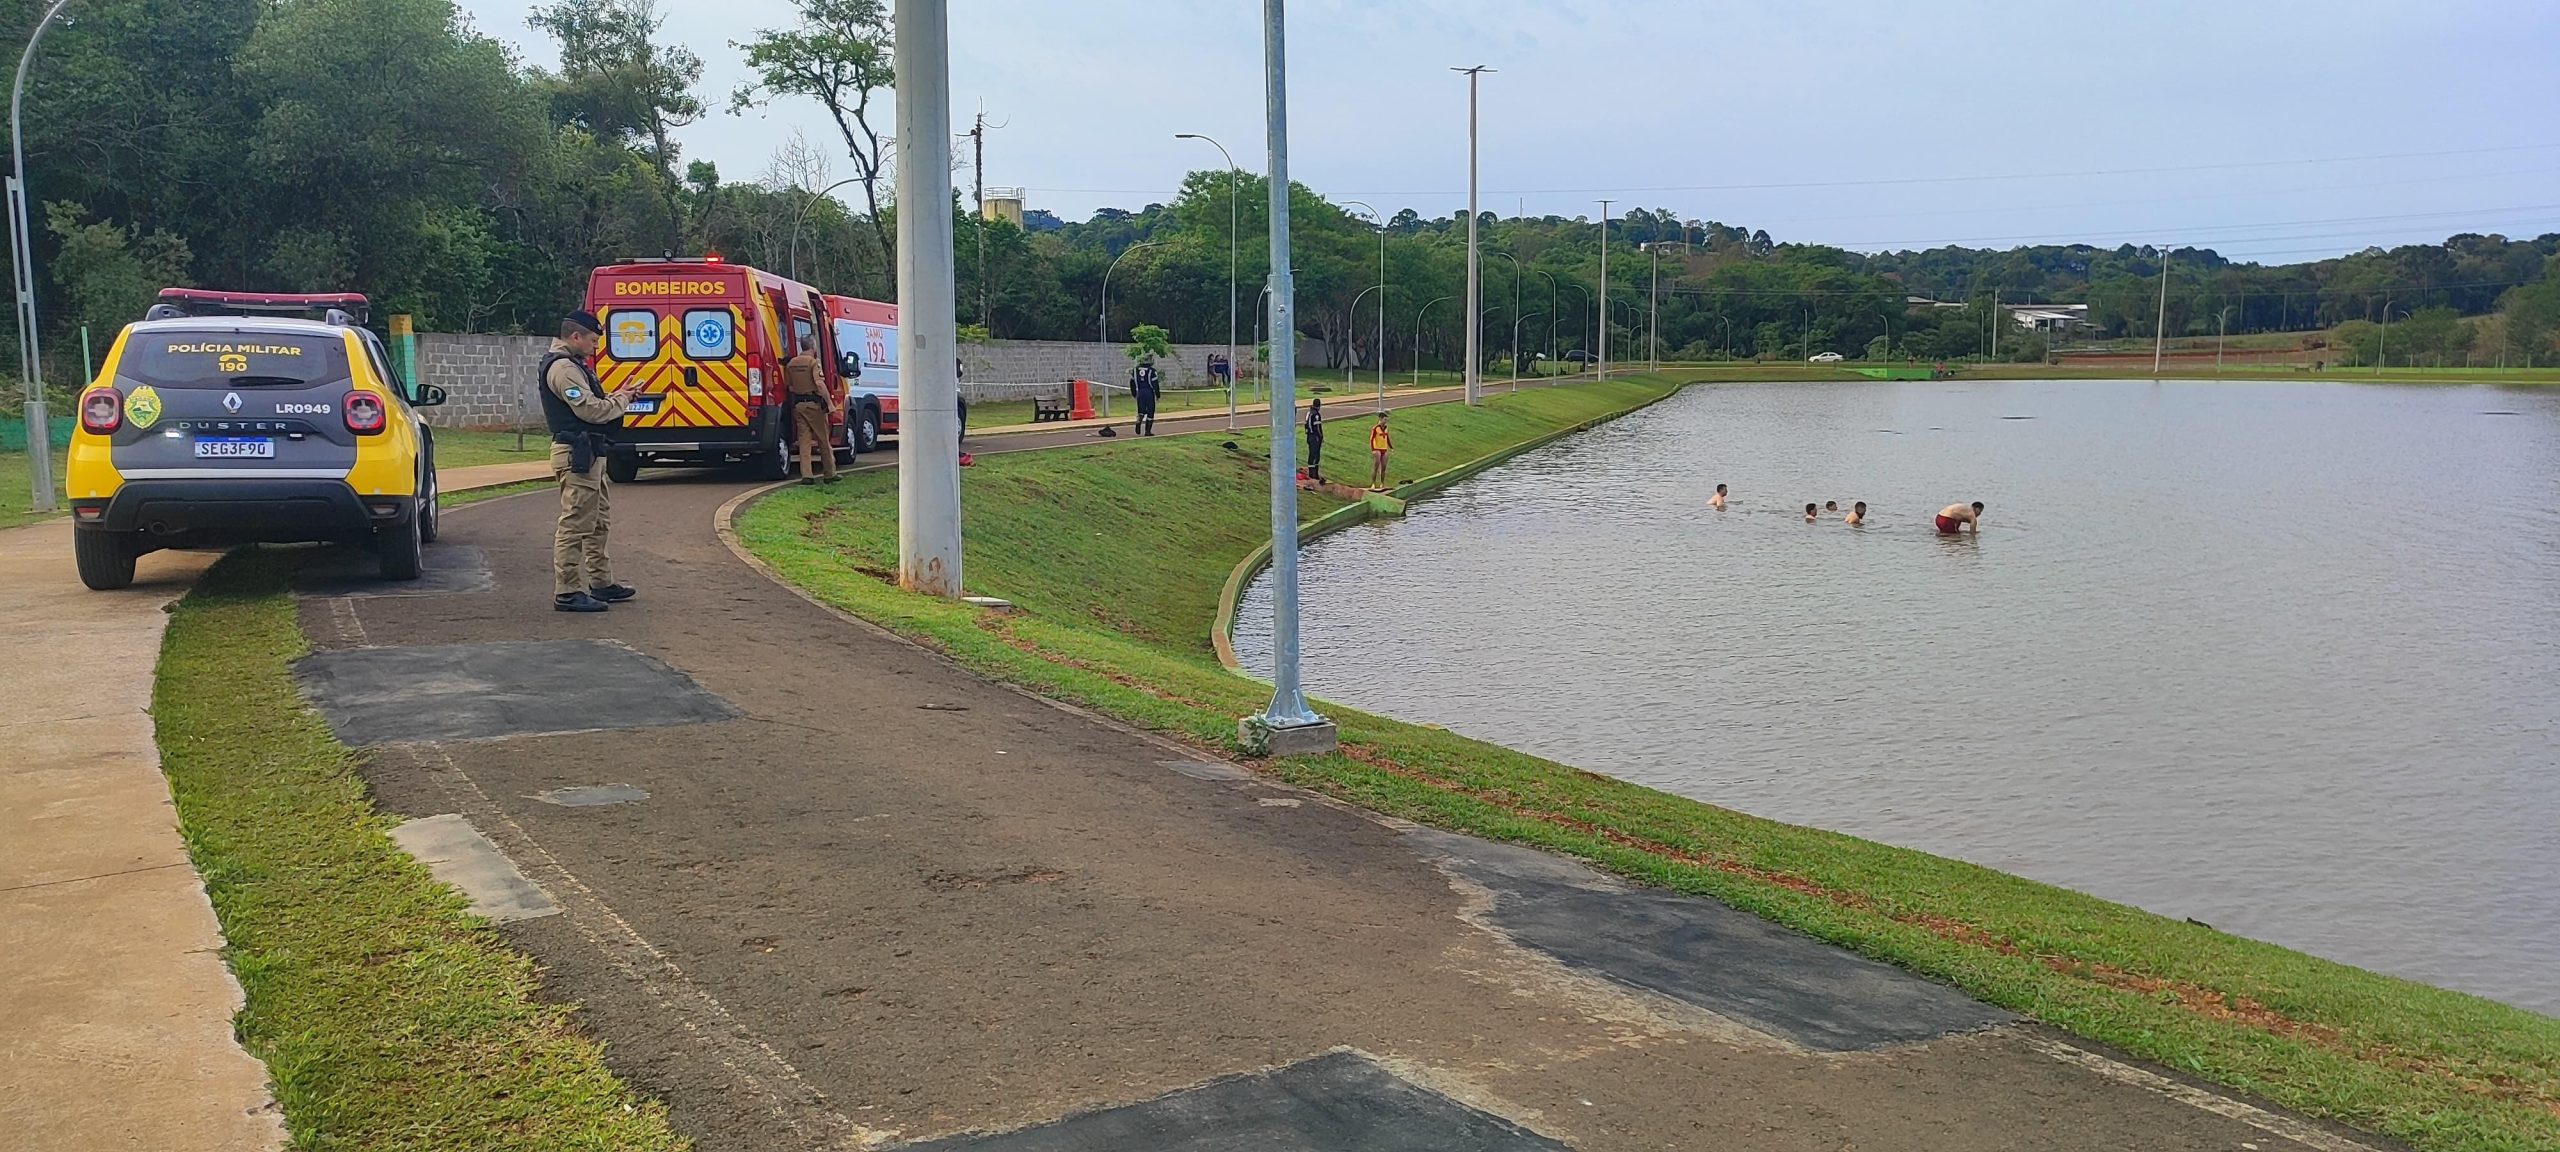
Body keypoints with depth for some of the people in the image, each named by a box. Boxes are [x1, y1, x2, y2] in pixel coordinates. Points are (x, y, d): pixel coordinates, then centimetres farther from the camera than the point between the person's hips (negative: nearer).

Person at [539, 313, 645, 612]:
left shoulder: (571, 364, 19)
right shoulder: (563, 368, -15)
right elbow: (591, 410, -20)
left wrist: (615, 396, 6)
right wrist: (622, 399, -5)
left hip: (588, 454, 11)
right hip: (577, 455, -11)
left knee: (597, 522, 18)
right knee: (575, 525, -10)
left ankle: (600, 583, 27)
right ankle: (567, 593, -8)